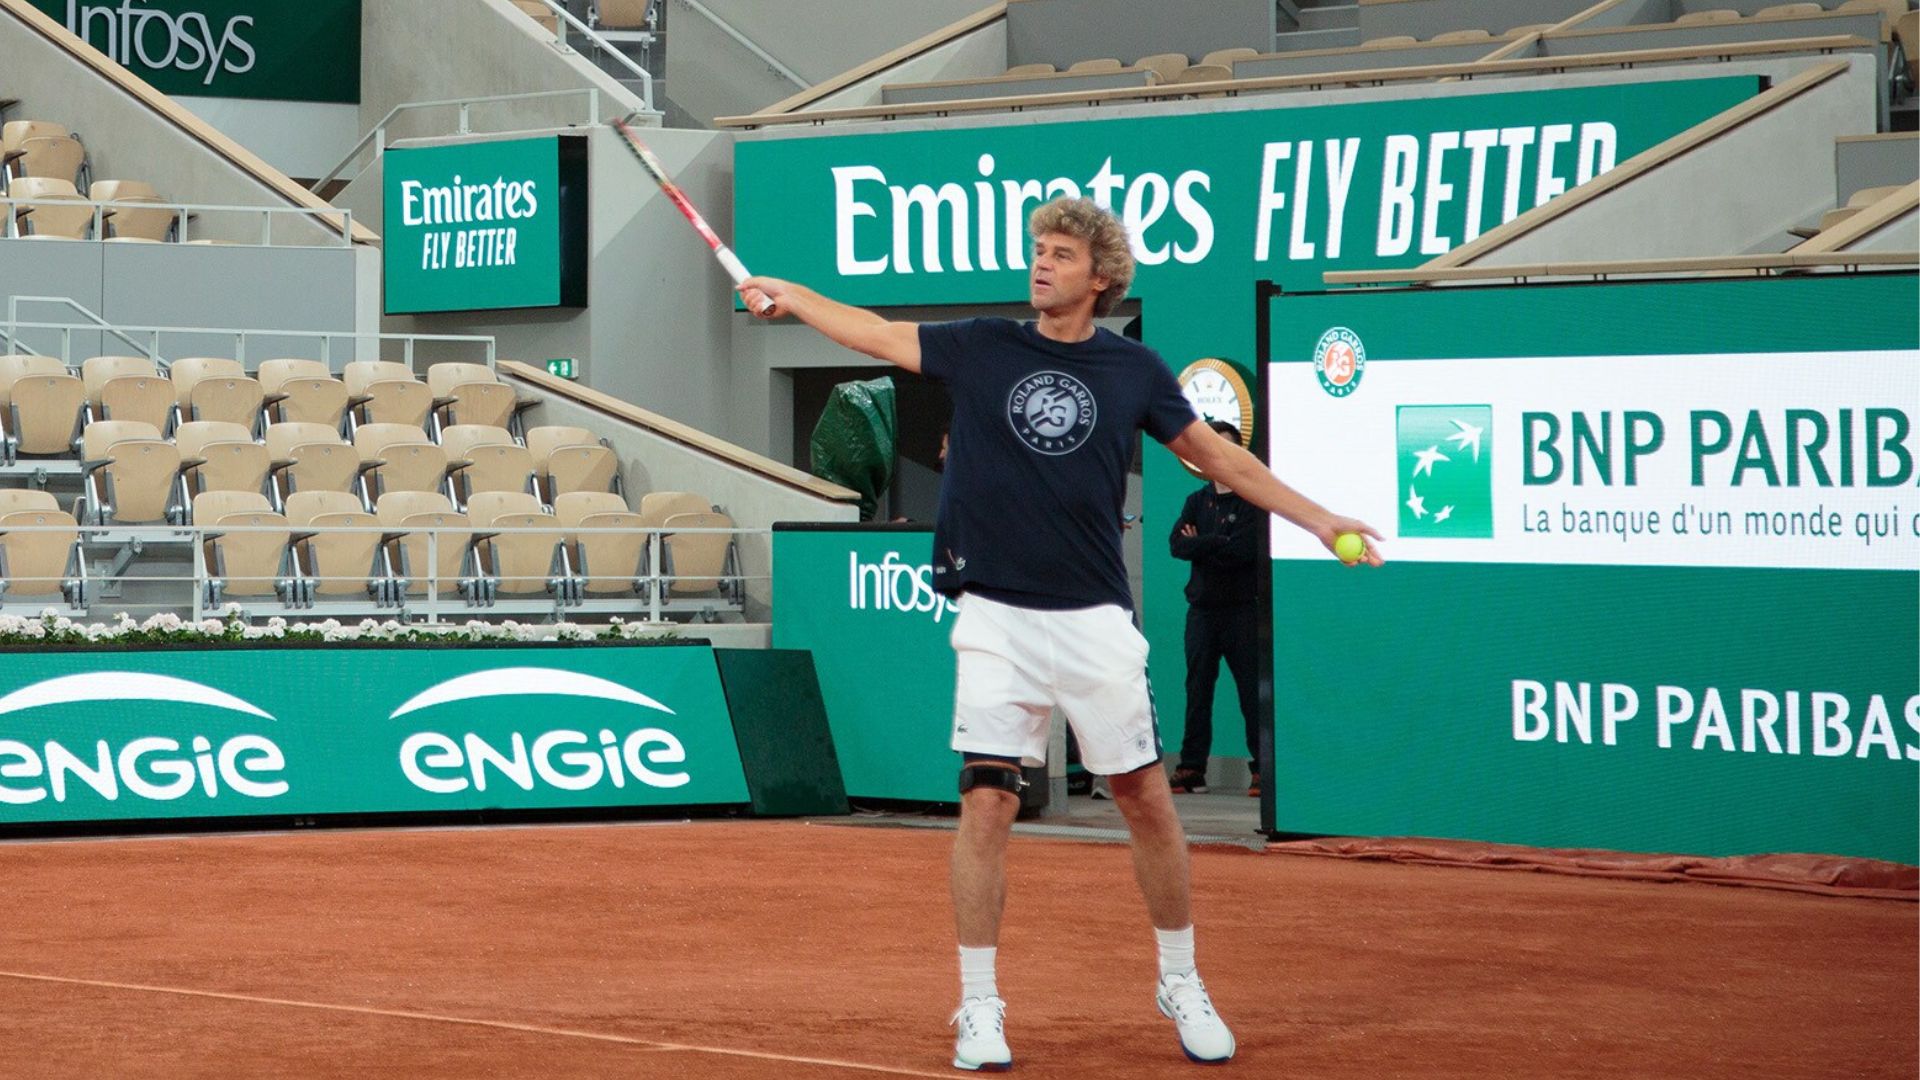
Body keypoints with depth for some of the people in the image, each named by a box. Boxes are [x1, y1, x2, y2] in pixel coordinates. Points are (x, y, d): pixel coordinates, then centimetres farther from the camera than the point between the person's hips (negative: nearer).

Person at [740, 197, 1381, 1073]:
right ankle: (979, 1008, 3)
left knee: (1145, 799, 4)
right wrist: (791, 296, 6)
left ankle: (1181, 984, 21)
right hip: (996, 619, 0)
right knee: (986, 803, -6)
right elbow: (876, 334, 12)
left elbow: (1214, 455, 13)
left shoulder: (1133, 371, 4)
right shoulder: (980, 350, 4)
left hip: (1095, 621, 1)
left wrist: (1317, 519, 12)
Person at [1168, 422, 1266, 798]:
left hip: (1242, 608, -5)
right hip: (1202, 608, 5)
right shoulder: (1197, 502, 17)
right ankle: (1192, 767, 6)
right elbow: (1177, 544, 3)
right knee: (1198, 690, 4)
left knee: (1252, 691, -7)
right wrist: (1221, 545, -9)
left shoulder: (1253, 501, -1)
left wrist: (1201, 543, -4)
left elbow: (1247, 548, -14)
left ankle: (1263, 769, -6)